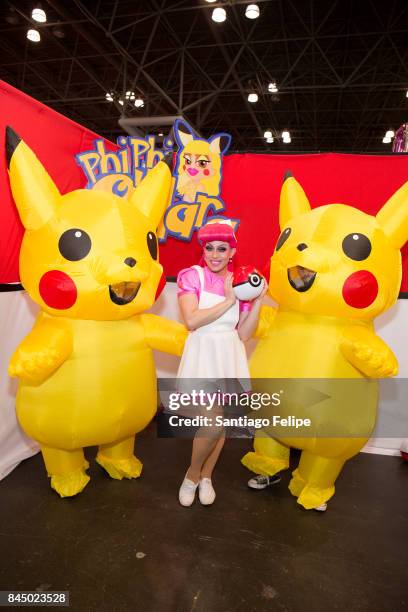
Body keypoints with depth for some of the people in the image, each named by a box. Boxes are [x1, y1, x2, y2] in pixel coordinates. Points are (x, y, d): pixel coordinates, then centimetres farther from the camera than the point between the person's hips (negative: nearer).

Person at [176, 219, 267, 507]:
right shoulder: (192, 276, -5)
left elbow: (244, 334, 2)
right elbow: (192, 320, -19)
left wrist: (258, 300, -7)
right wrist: (228, 301, -18)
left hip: (230, 356, 4)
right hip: (202, 355, -4)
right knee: (213, 423, -12)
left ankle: (206, 476, 35)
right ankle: (192, 473, 18)